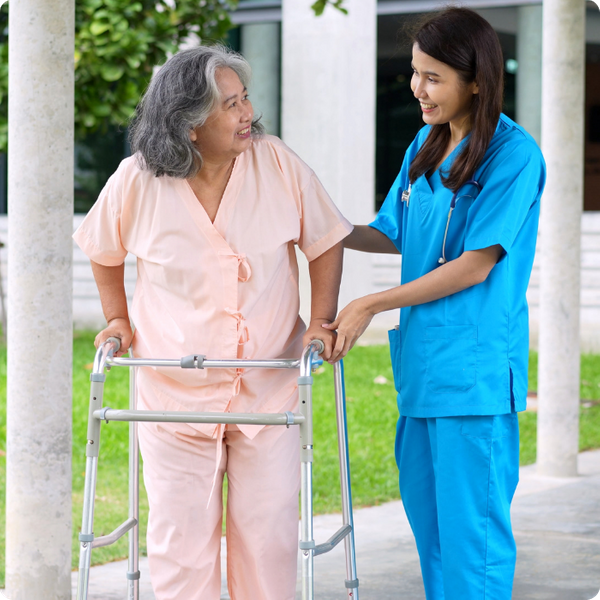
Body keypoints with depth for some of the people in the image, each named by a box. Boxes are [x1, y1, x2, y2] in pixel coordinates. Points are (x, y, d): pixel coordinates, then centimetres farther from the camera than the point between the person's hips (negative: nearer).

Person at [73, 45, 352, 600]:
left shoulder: (278, 164, -8)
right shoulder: (138, 180, -8)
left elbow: (325, 242, 3)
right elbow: (104, 252, 11)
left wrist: (322, 322, -5)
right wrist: (118, 320, 5)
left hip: (269, 388, 0)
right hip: (175, 392, 0)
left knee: (269, 532, 5)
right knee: (180, 535, 4)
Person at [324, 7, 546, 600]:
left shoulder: (514, 155, -12)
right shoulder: (426, 145, 12)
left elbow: (476, 264, -15)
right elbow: (394, 235, 21)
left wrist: (370, 306, -12)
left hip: (475, 368, -8)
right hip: (422, 359, 8)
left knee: (471, 529, -4)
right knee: (428, 521, 14)